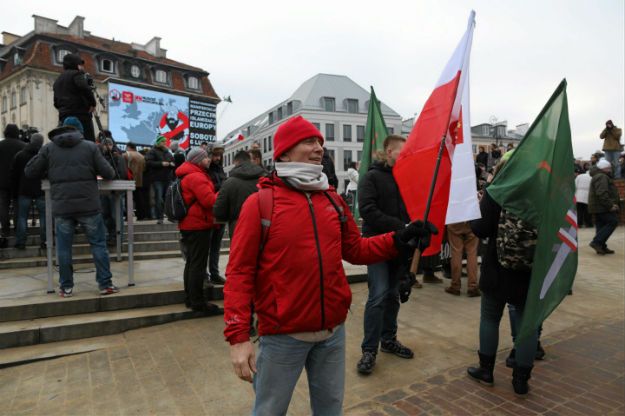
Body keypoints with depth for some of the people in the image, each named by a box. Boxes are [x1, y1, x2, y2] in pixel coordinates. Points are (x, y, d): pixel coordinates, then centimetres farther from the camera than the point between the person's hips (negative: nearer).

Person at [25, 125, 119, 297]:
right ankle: (105, 284, 6)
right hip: (88, 205, -1)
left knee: (64, 247, 10)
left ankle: (66, 287, 17)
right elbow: (108, 173, -1)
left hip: (61, 206, 1)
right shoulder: (90, 146, 5)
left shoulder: (48, 148, 9)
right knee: (98, 244, 5)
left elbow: (30, 172, 11)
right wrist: (98, 173, 22)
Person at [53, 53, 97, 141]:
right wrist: (93, 103, -8)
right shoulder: (76, 74, 2)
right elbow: (84, 88, -17)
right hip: (81, 115, -7)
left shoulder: (57, 80, 26)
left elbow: (56, 103, 24)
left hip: (64, 118, 8)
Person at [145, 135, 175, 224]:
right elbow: (148, 163, -12)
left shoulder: (167, 152, 19)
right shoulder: (152, 152, 0)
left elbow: (173, 161, 27)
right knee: (159, 198, -8)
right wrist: (161, 164, -17)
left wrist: (172, 164, 3)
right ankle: (159, 218, -6)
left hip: (167, 178, 6)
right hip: (157, 179, -5)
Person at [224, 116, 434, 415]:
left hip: (333, 330, 5)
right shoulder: (260, 202, -11)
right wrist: (238, 336, -17)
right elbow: (239, 272, -12)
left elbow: (355, 250, 11)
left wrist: (398, 239, -3)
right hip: (283, 334, -4)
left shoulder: (333, 200, 5)